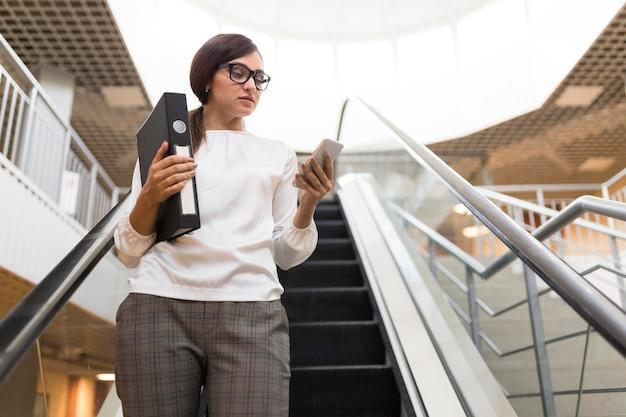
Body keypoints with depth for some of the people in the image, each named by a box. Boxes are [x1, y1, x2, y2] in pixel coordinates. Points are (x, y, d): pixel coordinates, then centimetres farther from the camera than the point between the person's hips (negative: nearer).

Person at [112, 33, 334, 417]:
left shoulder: (278, 153, 16)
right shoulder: (161, 144, 14)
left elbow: (287, 255, 13)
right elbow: (128, 253, 10)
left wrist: (308, 203, -5)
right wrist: (149, 197, -8)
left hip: (251, 313, 0)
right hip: (159, 309, 0)